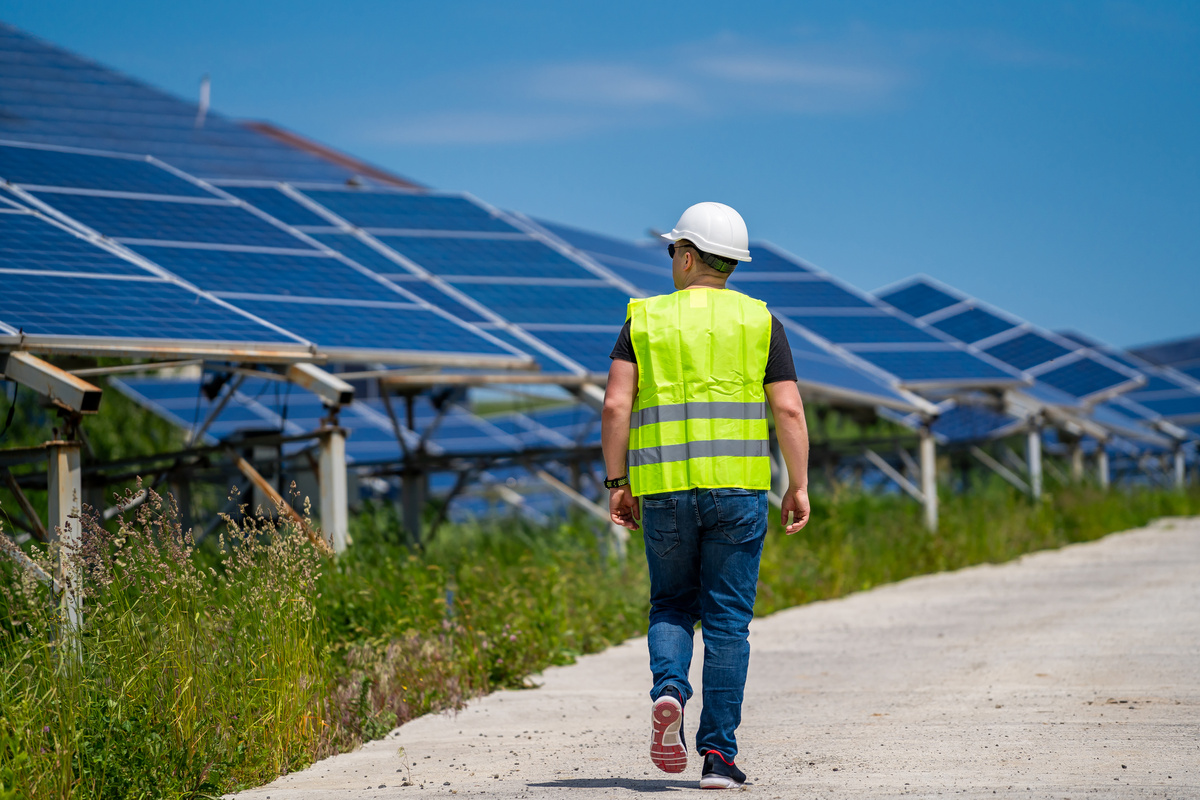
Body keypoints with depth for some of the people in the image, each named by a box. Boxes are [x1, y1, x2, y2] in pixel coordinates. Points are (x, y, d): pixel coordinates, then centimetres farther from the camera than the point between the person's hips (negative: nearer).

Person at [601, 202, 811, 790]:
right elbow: (788, 411, -2)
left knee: (672, 605, 17)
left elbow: (615, 405, -3)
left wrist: (616, 483, 2)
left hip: (664, 488, 0)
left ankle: (668, 689, -12)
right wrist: (798, 487, 3)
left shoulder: (645, 319, 5)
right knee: (727, 620, 4)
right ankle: (718, 756, 0)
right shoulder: (758, 321, 5)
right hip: (737, 487, 0)